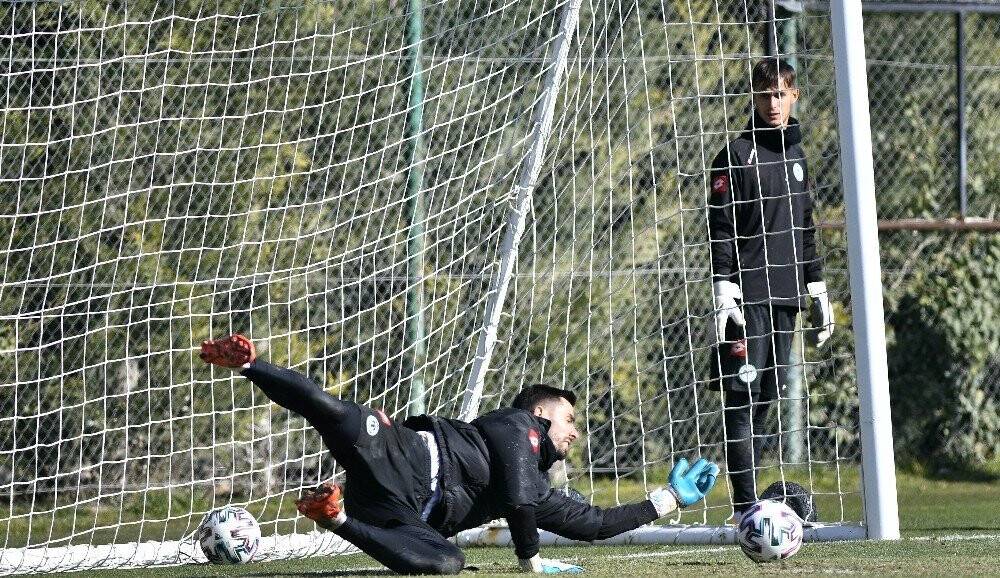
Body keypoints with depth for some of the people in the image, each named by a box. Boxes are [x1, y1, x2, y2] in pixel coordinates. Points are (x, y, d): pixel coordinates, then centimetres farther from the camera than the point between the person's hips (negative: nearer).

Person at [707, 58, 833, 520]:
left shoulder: (795, 155, 18)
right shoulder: (737, 155, -3)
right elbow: (720, 229, -8)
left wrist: (818, 291, 22)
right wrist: (722, 293, -16)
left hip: (784, 298, 7)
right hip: (747, 296, -7)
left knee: (766, 398, 7)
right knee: (743, 397, -11)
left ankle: (752, 496, 11)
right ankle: (746, 507, -16)